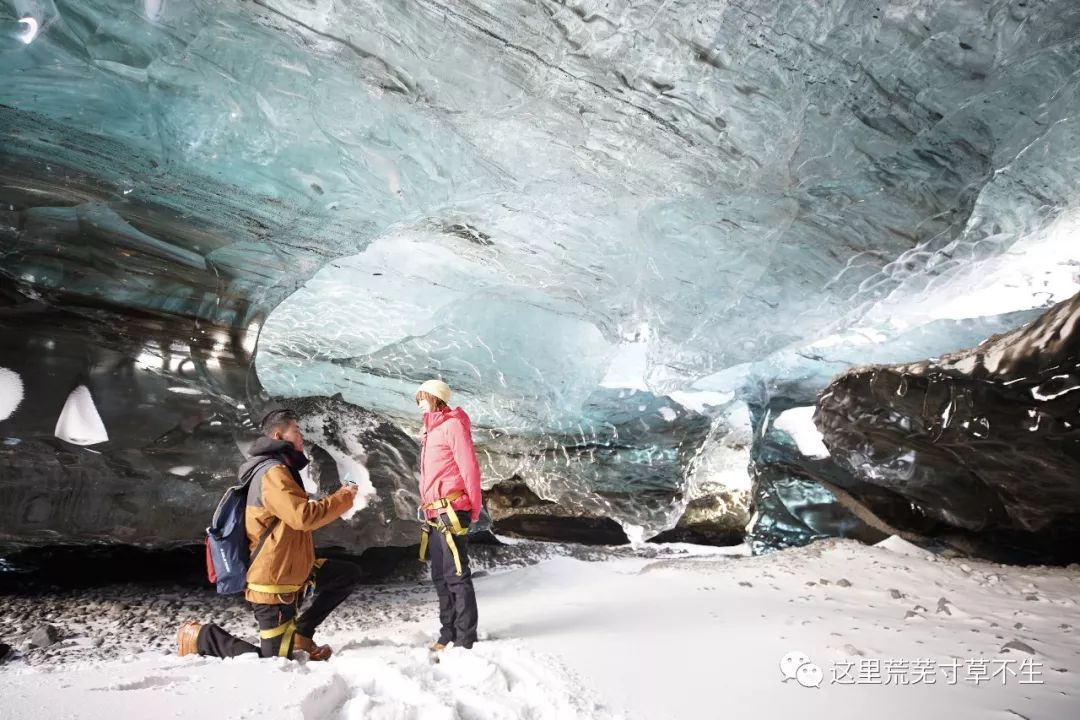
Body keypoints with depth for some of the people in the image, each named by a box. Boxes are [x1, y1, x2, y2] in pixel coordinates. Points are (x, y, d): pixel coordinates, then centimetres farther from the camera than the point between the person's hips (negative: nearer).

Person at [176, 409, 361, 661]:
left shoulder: (279, 470, 12)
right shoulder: (272, 472, -21)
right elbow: (304, 517, -31)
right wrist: (343, 498, -18)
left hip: (292, 571, 10)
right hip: (274, 581, -10)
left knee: (350, 574, 8)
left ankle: (299, 633, 14)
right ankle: (201, 637, 13)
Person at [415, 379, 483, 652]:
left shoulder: (452, 425, -7)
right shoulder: (430, 431, 19)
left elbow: (470, 467, -12)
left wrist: (474, 509, -12)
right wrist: (426, 505, 12)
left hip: (451, 512, -9)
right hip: (435, 514, 9)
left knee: (456, 575, -5)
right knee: (440, 577, 12)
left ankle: (465, 640, 1)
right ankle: (448, 635, 20)